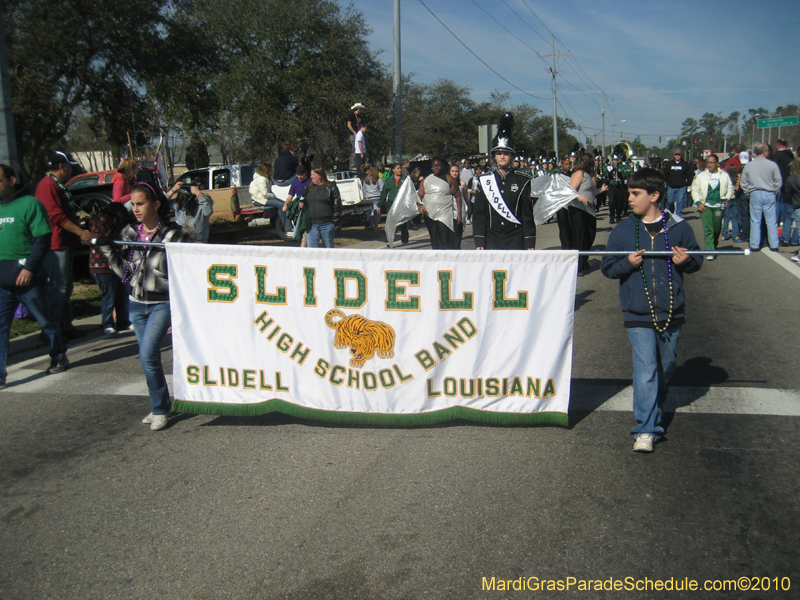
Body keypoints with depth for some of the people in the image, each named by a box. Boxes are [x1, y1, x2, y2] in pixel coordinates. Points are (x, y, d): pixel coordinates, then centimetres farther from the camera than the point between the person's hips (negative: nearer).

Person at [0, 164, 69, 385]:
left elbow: (42, 239, -11)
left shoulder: (29, 204, -6)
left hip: (26, 278, -5)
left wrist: (30, 268, -19)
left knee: (45, 320, 10)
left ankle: (59, 357, 30)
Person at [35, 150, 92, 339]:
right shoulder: (48, 185, -13)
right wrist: (81, 232, -22)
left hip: (65, 244, 11)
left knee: (65, 288, 14)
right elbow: (56, 216, -21)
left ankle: (66, 326, 22)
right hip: (56, 245, -11)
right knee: (58, 287, -10)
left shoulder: (58, 186, 21)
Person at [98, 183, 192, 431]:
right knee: (148, 357, 11)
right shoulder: (130, 234, 6)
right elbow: (124, 271, 8)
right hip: (137, 303, 6)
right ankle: (162, 404, 26)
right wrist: (108, 250, -2)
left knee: (148, 355, -15)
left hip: (163, 303, -6)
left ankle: (159, 410, 0)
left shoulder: (173, 235, -9)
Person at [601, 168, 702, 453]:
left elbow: (696, 261, 10)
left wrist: (686, 261, -12)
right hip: (638, 314, -2)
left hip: (671, 312, 2)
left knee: (667, 365, 18)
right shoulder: (623, 230, 0)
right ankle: (646, 429, -7)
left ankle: (656, 404, 45)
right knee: (645, 370, -10)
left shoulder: (678, 228, 0)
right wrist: (627, 263, -15)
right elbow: (607, 267, 3)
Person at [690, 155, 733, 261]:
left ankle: (714, 246, 32)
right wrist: (698, 202, -5)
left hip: (718, 206, 2)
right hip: (705, 206, -1)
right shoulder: (701, 175, 5)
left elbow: (730, 188, 16)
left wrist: (727, 198, 1)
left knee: (717, 230, 9)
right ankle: (710, 252, -12)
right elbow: (694, 189, 7)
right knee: (708, 229, -11)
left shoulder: (724, 176, 7)